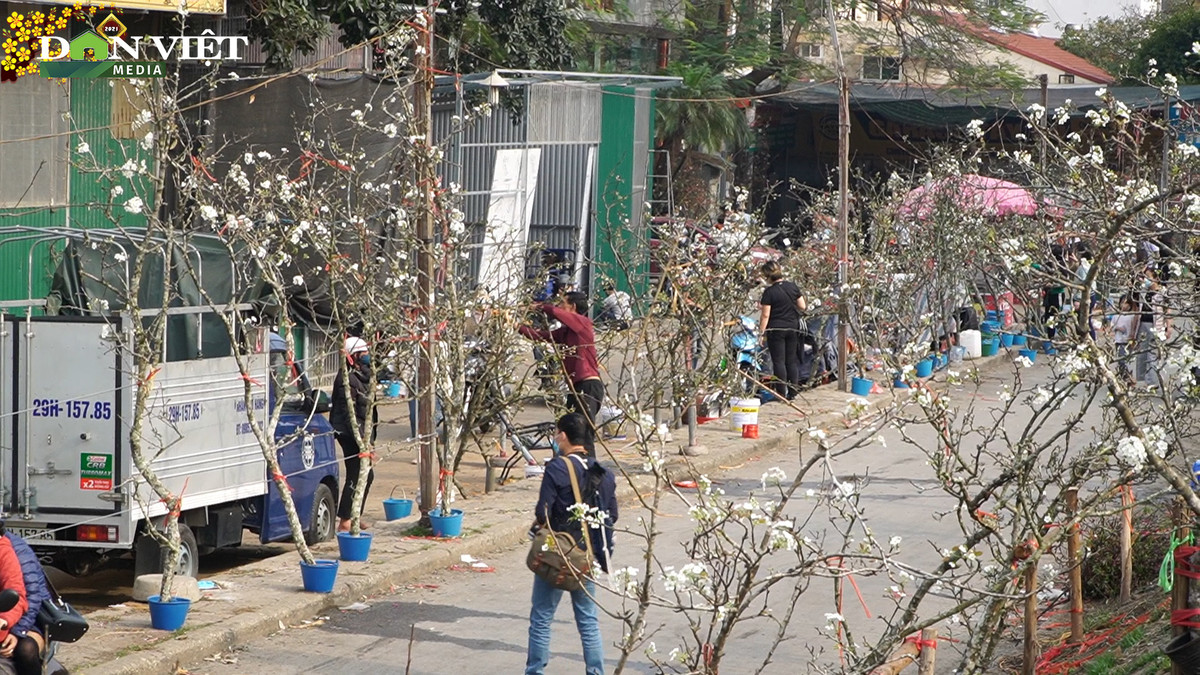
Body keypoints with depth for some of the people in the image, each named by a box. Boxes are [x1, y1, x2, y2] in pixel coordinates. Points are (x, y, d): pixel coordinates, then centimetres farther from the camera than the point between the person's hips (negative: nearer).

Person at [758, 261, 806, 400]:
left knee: (778, 361, -1)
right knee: (792, 360, 11)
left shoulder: (769, 292, -13)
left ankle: (781, 392, -2)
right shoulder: (792, 287, 2)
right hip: (793, 328, 5)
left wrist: (761, 333, -7)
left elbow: (765, 315, -13)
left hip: (776, 329, -5)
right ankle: (793, 391, 11)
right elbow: (802, 307, 6)